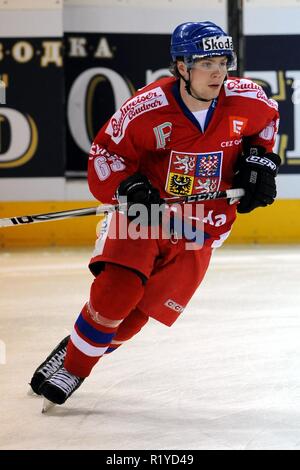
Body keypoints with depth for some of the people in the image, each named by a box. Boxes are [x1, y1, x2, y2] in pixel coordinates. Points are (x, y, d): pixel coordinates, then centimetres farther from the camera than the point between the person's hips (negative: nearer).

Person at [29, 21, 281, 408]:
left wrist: (259, 159, 0)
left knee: (133, 316, -1)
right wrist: (131, 189, -27)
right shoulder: (147, 109, -21)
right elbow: (106, 153, -11)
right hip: (144, 215, -2)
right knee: (116, 290, -23)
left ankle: (74, 369, 19)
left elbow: (267, 119, 13)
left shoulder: (247, 100, -11)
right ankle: (68, 358, -2)